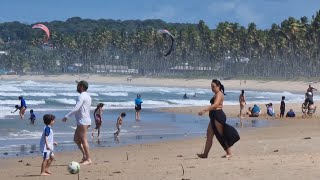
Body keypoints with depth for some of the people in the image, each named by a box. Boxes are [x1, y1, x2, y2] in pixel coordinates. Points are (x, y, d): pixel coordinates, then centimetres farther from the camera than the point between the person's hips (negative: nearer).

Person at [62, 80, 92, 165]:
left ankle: (88, 159, -6)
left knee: (83, 140, -7)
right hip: (82, 121, 10)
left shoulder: (82, 96, -14)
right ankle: (85, 155, 14)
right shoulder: (87, 96, 18)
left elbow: (76, 108, -24)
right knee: (76, 139, 14)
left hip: (83, 122, -10)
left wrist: (67, 116, -22)